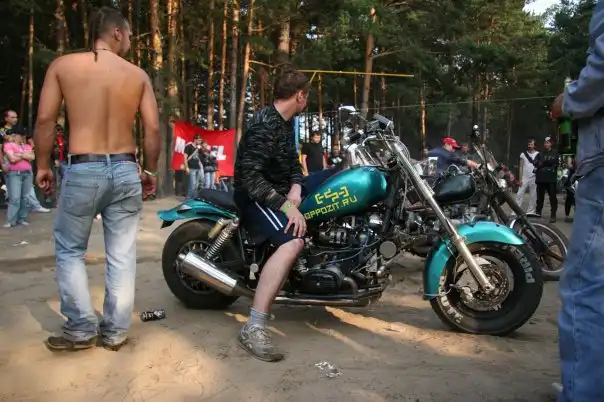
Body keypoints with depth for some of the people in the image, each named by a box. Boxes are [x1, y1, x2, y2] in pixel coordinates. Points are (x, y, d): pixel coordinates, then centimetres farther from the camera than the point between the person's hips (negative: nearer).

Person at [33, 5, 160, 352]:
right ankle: (116, 331, 16)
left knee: (70, 252, 15)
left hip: (83, 170, -1)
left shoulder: (62, 65, 2)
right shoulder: (138, 75, 4)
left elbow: (45, 120, -2)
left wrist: (43, 165, 9)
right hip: (125, 170, 1)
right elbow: (153, 129, 0)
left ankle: (82, 329, 15)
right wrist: (150, 171, 11)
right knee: (122, 256, 9)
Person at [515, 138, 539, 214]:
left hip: (534, 178, -1)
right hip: (524, 178, 1)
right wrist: (520, 179, -1)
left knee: (533, 196, 2)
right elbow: (521, 167, 6)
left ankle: (530, 212, 9)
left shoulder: (538, 154, 3)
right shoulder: (523, 154, 7)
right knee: (519, 194, -5)